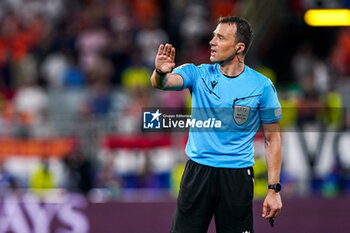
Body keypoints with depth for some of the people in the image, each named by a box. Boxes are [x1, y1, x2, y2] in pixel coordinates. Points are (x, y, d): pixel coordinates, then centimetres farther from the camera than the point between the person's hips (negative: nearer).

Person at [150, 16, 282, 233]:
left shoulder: (262, 86, -3)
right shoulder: (198, 74, 1)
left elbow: (272, 138, 2)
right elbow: (163, 83, -17)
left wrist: (274, 189, -4)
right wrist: (161, 73, -43)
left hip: (237, 177, -1)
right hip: (197, 172, 2)